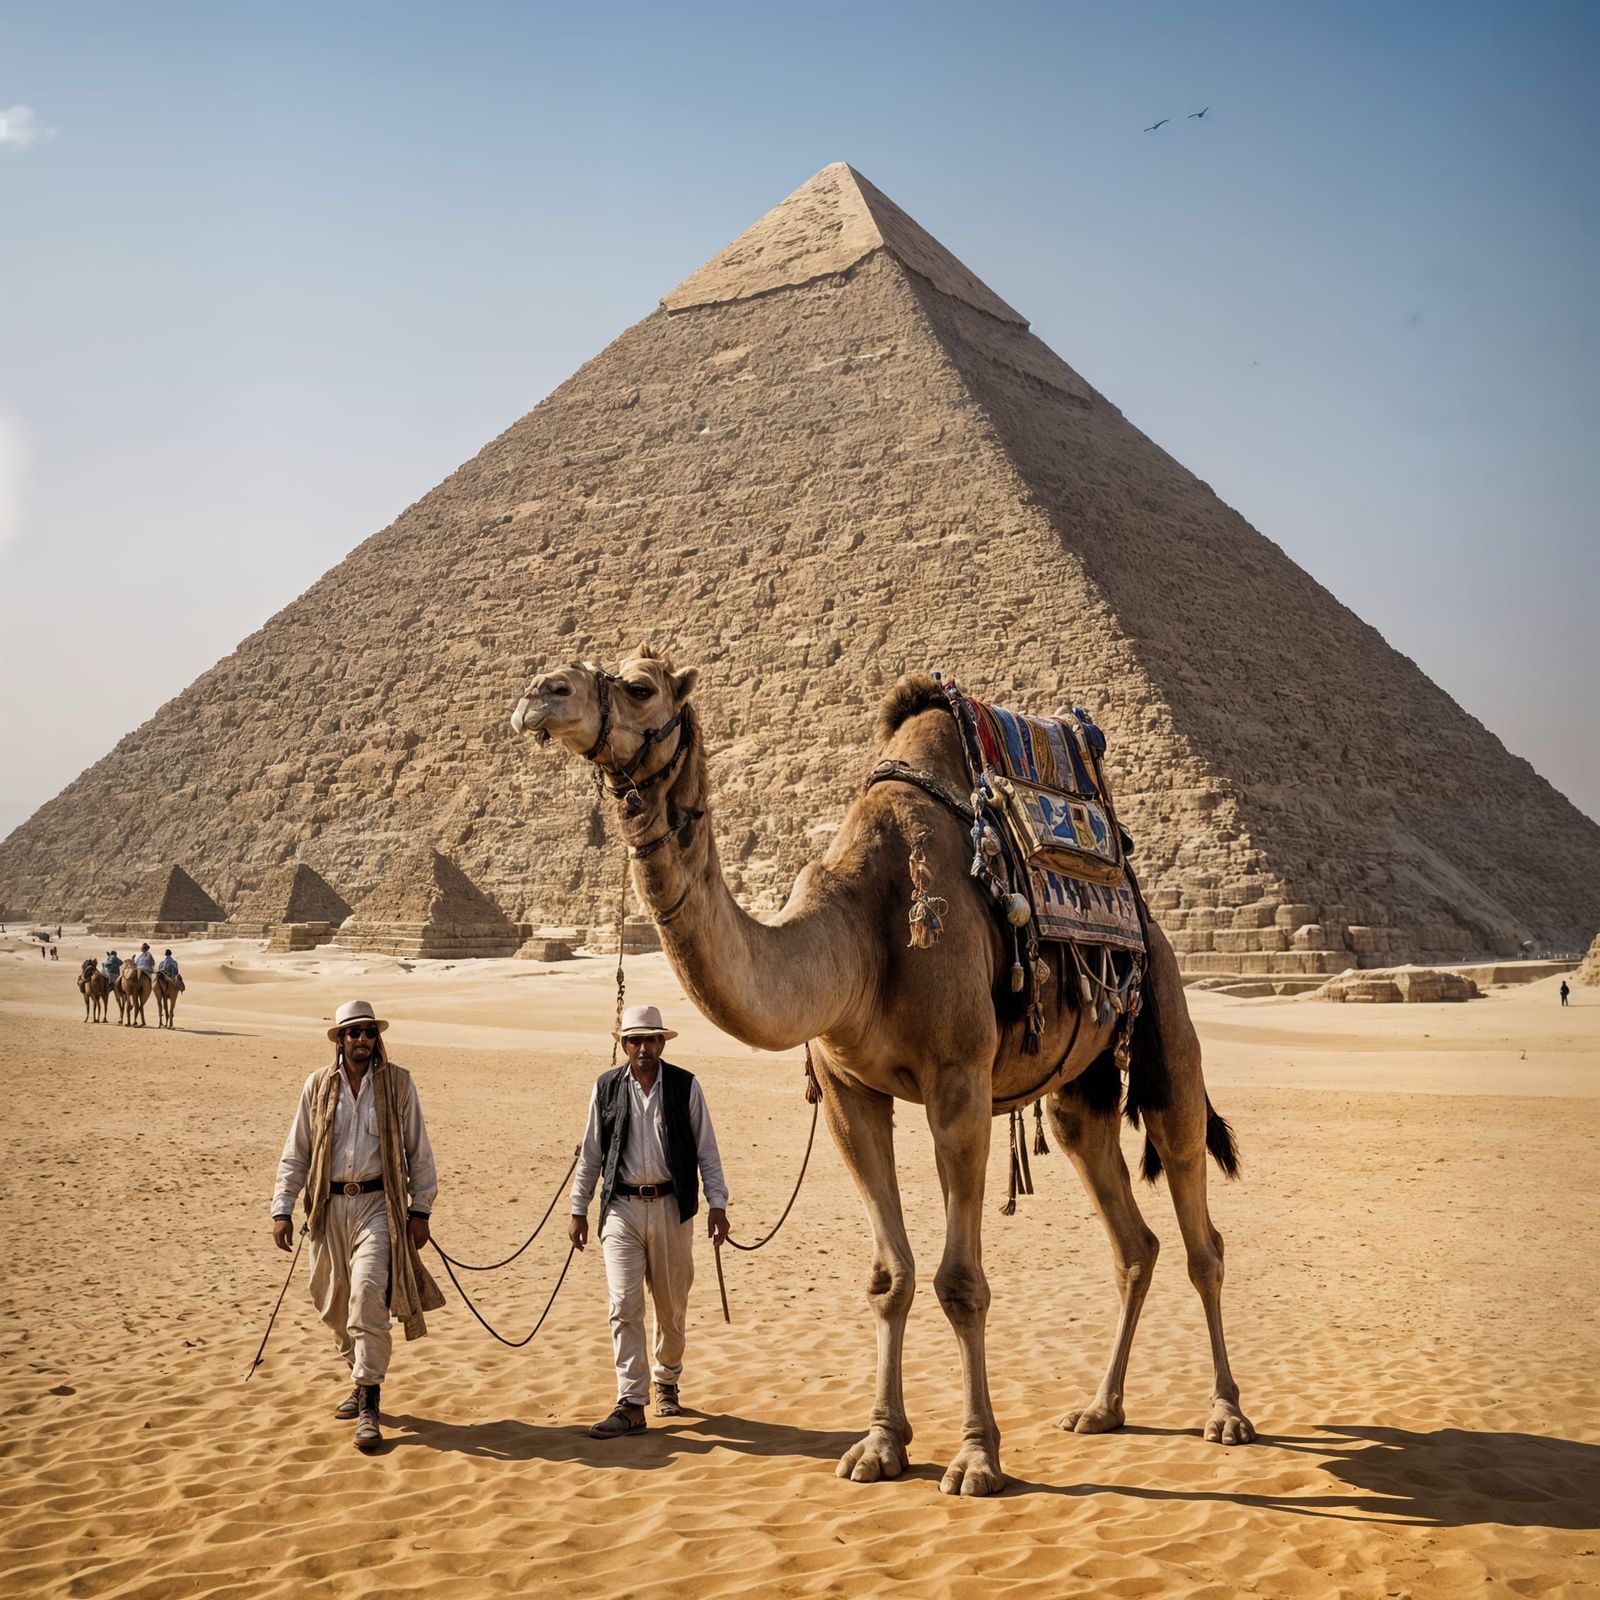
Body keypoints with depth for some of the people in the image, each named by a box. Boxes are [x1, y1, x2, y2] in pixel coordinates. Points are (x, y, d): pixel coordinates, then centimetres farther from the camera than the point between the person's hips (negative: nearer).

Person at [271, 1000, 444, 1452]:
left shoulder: (397, 1083, 2)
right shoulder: (318, 1085, 6)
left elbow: (418, 1151, 5)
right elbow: (296, 1152, 10)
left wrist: (420, 1209, 0)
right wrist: (282, 1209, 3)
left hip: (378, 1203, -3)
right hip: (329, 1206, 3)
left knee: (368, 1297, -16)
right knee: (335, 1306, 10)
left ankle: (369, 1406, -12)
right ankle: (362, 1381, 32)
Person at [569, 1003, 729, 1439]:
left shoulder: (685, 1086, 0)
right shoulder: (606, 1088, 3)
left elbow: (706, 1149, 4)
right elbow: (590, 1154, 9)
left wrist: (717, 1204, -3)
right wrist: (579, 1210, 7)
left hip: (671, 1206, 0)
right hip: (622, 1207, 0)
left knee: (671, 1306, 11)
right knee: (624, 1307, -8)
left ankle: (666, 1380, 34)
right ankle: (631, 1404, -5)